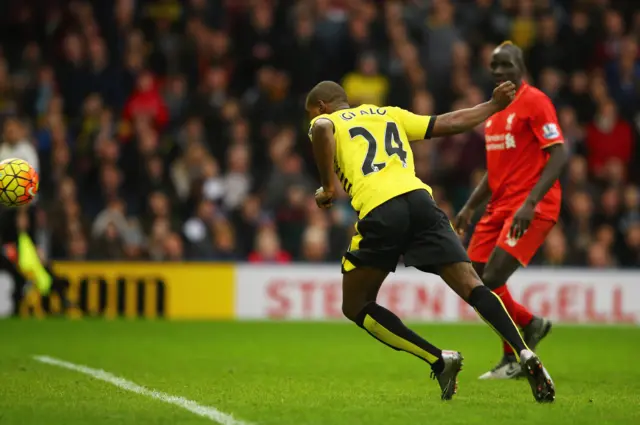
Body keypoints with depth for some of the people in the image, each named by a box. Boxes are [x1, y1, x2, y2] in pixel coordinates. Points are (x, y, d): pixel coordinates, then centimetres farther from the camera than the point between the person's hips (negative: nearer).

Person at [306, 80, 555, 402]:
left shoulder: (324, 121, 19)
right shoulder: (389, 114, 31)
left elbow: (322, 131, -8)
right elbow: (450, 123, 34)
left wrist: (327, 187, 0)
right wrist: (493, 106, 48)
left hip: (378, 212, -4)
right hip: (419, 200, 4)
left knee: (356, 307, 12)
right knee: (472, 287, -2)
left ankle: (439, 360, 0)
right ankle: (525, 355, -23)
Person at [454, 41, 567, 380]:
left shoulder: (534, 101, -9)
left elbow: (559, 155, -17)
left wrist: (530, 203, -25)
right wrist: (470, 207, 15)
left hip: (531, 208, -8)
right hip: (500, 206, 8)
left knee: (490, 281, -16)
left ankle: (514, 359, 2)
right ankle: (531, 324, 24)